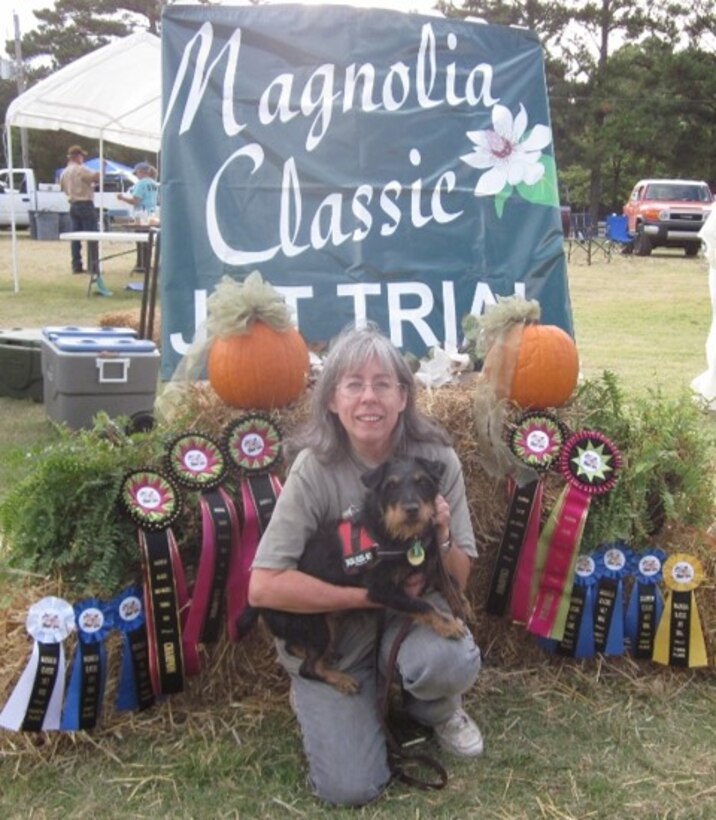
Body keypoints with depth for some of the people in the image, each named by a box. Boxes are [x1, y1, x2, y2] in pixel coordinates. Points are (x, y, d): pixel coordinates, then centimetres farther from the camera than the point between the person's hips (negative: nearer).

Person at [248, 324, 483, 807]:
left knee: (452, 664, -31)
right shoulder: (315, 467, -21)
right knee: (351, 787, -13)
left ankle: (438, 711, 7)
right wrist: (373, 594, -23)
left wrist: (440, 537, -27)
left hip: (409, 612, 2)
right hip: (327, 638, -2)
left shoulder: (435, 458, -13)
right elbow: (264, 587, -24)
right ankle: (317, 699, 19)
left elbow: (458, 582, -5)